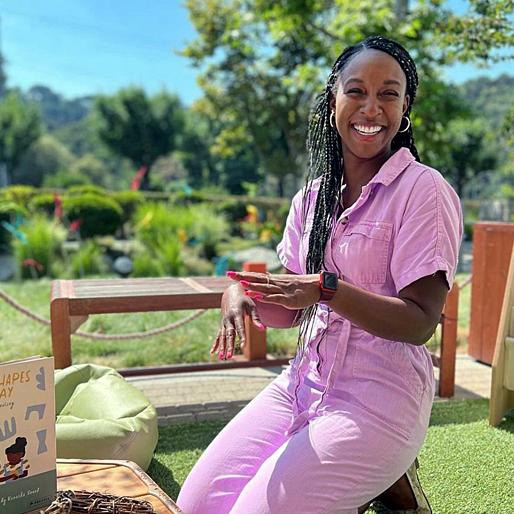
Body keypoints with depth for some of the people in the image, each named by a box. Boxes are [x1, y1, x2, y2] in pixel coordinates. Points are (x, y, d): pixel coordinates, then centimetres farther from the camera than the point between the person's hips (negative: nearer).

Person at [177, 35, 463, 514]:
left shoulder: (423, 189, -11)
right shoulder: (313, 196, 8)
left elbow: (420, 323, -17)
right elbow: (294, 308, 10)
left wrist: (327, 288, -29)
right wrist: (242, 294, -11)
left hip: (377, 399, -6)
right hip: (305, 380, 7)